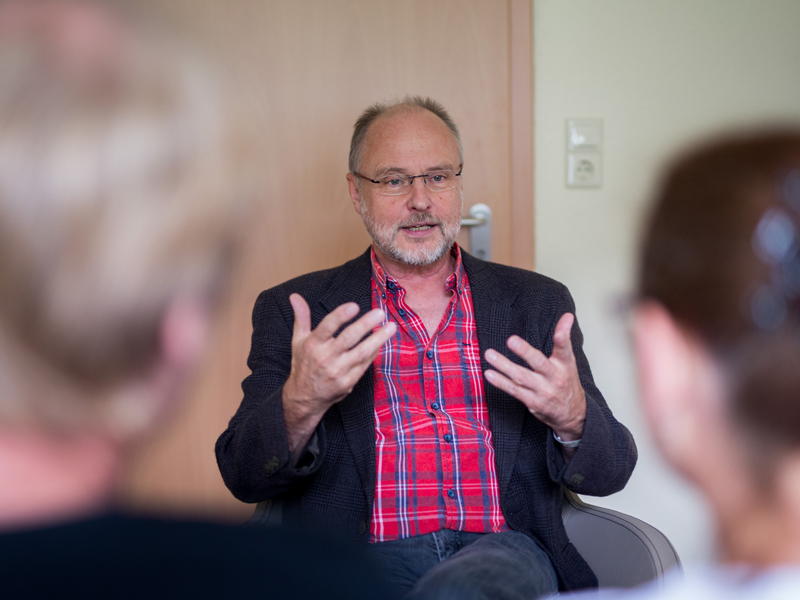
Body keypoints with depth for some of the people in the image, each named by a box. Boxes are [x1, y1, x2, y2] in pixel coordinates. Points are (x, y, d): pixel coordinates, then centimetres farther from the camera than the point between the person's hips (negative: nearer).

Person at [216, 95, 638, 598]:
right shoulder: (294, 311, 11)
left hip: (500, 554, 1)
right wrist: (301, 403, -19)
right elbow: (243, 476, 3)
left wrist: (571, 416, -13)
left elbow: (609, 473, 11)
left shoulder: (538, 304, 15)